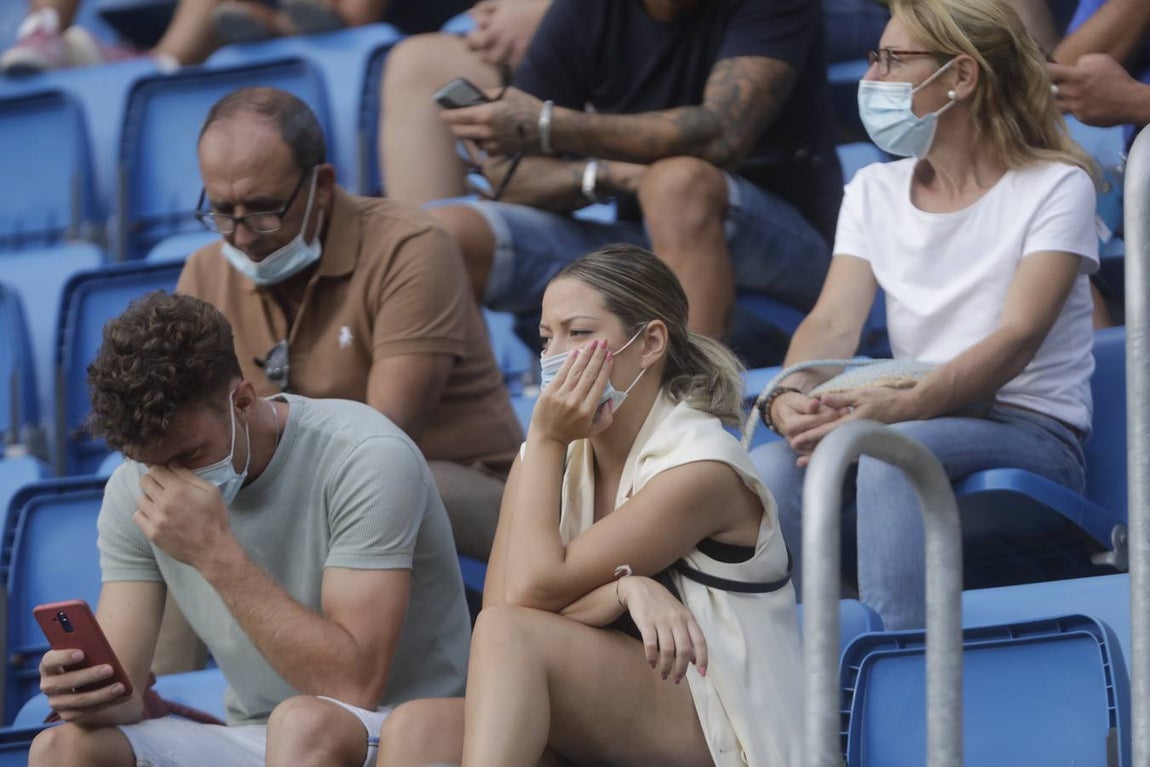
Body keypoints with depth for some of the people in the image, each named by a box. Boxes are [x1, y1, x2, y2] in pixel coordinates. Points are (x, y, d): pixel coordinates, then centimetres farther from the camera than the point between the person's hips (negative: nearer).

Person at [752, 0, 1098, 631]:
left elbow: (1017, 338, -15)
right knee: (770, 466, -27)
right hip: (913, 424, 5)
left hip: (1031, 436, -5)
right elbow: (834, 323, 2)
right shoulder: (875, 191, 16)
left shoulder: (1055, 187, -1)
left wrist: (903, 406, -32)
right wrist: (791, 397, -22)